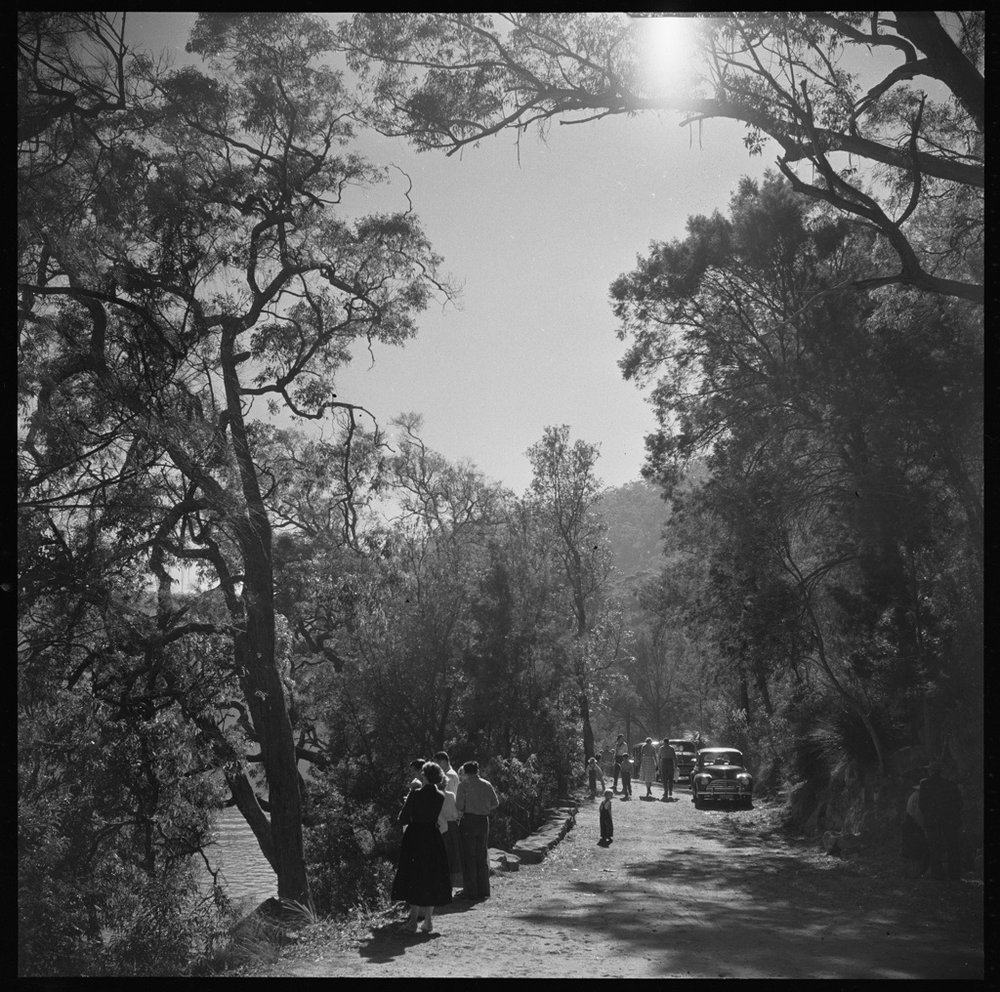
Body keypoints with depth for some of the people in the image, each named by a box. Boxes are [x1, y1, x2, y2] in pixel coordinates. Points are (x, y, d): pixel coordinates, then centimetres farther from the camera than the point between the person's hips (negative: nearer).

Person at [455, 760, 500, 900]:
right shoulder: (487, 785, 6)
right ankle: (483, 890, 15)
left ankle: (471, 891, 2)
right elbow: (495, 803, 7)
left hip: (468, 820, -5)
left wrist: (460, 813, 8)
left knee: (469, 857, 2)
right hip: (483, 821, 5)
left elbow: (459, 806, -12)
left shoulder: (463, 785, -7)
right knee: (482, 856, 12)